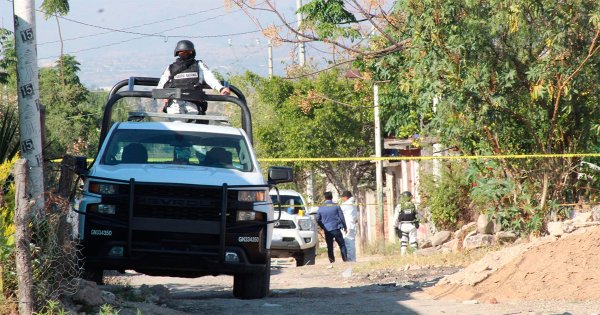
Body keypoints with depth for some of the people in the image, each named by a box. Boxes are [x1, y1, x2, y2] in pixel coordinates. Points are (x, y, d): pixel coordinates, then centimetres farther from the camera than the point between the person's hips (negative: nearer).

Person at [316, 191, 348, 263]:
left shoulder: (321, 208, 2)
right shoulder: (336, 206, -3)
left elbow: (318, 219, 8)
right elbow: (341, 217, 0)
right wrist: (344, 227, 11)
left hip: (327, 230, 2)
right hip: (336, 229, -2)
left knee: (329, 246, 8)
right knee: (342, 245, 3)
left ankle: (332, 261, 6)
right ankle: (345, 259, -3)